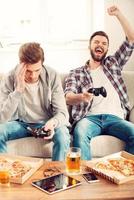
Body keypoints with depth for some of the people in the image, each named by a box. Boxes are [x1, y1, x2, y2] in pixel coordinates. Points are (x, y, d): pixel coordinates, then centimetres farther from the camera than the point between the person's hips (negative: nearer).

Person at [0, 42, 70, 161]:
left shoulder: (52, 76, -16)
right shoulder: (11, 79, -16)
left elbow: (62, 112, -15)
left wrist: (53, 122, -40)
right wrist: (19, 89, -32)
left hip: (46, 123, 0)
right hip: (21, 123, 1)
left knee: (62, 134, -31)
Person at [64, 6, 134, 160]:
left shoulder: (113, 64, 26)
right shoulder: (76, 73, 19)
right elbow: (68, 98, 1)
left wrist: (118, 14, 16)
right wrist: (81, 97, -23)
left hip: (115, 118, 2)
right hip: (90, 117, -2)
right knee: (80, 133, -37)